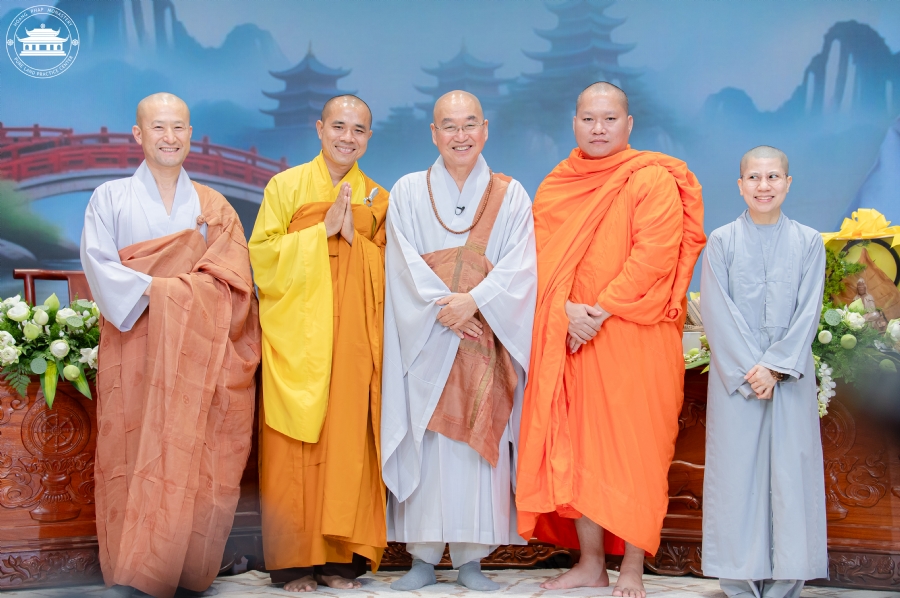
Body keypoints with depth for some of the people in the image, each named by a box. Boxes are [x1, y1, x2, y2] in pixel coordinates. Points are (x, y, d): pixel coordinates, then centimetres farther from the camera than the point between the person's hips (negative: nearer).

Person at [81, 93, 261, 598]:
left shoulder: (213, 207, 14)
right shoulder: (111, 198, 10)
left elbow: (231, 278, 1)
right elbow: (98, 265, -4)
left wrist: (171, 292, -12)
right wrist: (151, 292, -15)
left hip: (197, 352, 1)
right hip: (134, 345, -1)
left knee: (196, 459, -4)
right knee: (133, 457, -6)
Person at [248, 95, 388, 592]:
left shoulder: (376, 198, 13)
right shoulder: (287, 186, 5)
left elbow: (388, 273, 8)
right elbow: (262, 255, -3)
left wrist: (353, 236, -8)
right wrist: (322, 230, -11)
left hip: (355, 341, 2)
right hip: (297, 337, -2)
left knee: (349, 441, 1)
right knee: (296, 448, -3)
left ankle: (341, 556, 9)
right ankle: (294, 561, 5)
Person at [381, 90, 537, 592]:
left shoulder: (511, 196, 9)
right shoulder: (408, 192, 9)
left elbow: (520, 267, -2)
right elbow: (406, 265, -1)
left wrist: (473, 300, -16)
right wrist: (443, 307, -15)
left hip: (488, 339, 0)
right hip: (425, 341, 0)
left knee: (479, 443, -2)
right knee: (425, 443, -2)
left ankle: (472, 557, 6)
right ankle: (424, 556, 7)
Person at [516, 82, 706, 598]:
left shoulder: (653, 181, -3)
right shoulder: (555, 187, 13)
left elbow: (654, 254, -13)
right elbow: (542, 256, 6)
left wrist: (601, 311, -16)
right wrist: (566, 311, -11)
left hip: (634, 337, -5)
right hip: (570, 337, 5)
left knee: (633, 448, -2)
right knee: (575, 445, 6)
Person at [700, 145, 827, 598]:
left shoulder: (808, 242, 6)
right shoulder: (721, 242, 3)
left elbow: (808, 313, -1)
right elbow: (716, 312, -4)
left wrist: (776, 366, -12)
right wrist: (749, 369, -13)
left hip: (790, 376, 1)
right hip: (734, 374, -1)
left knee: (789, 470, 0)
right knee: (737, 470, 0)